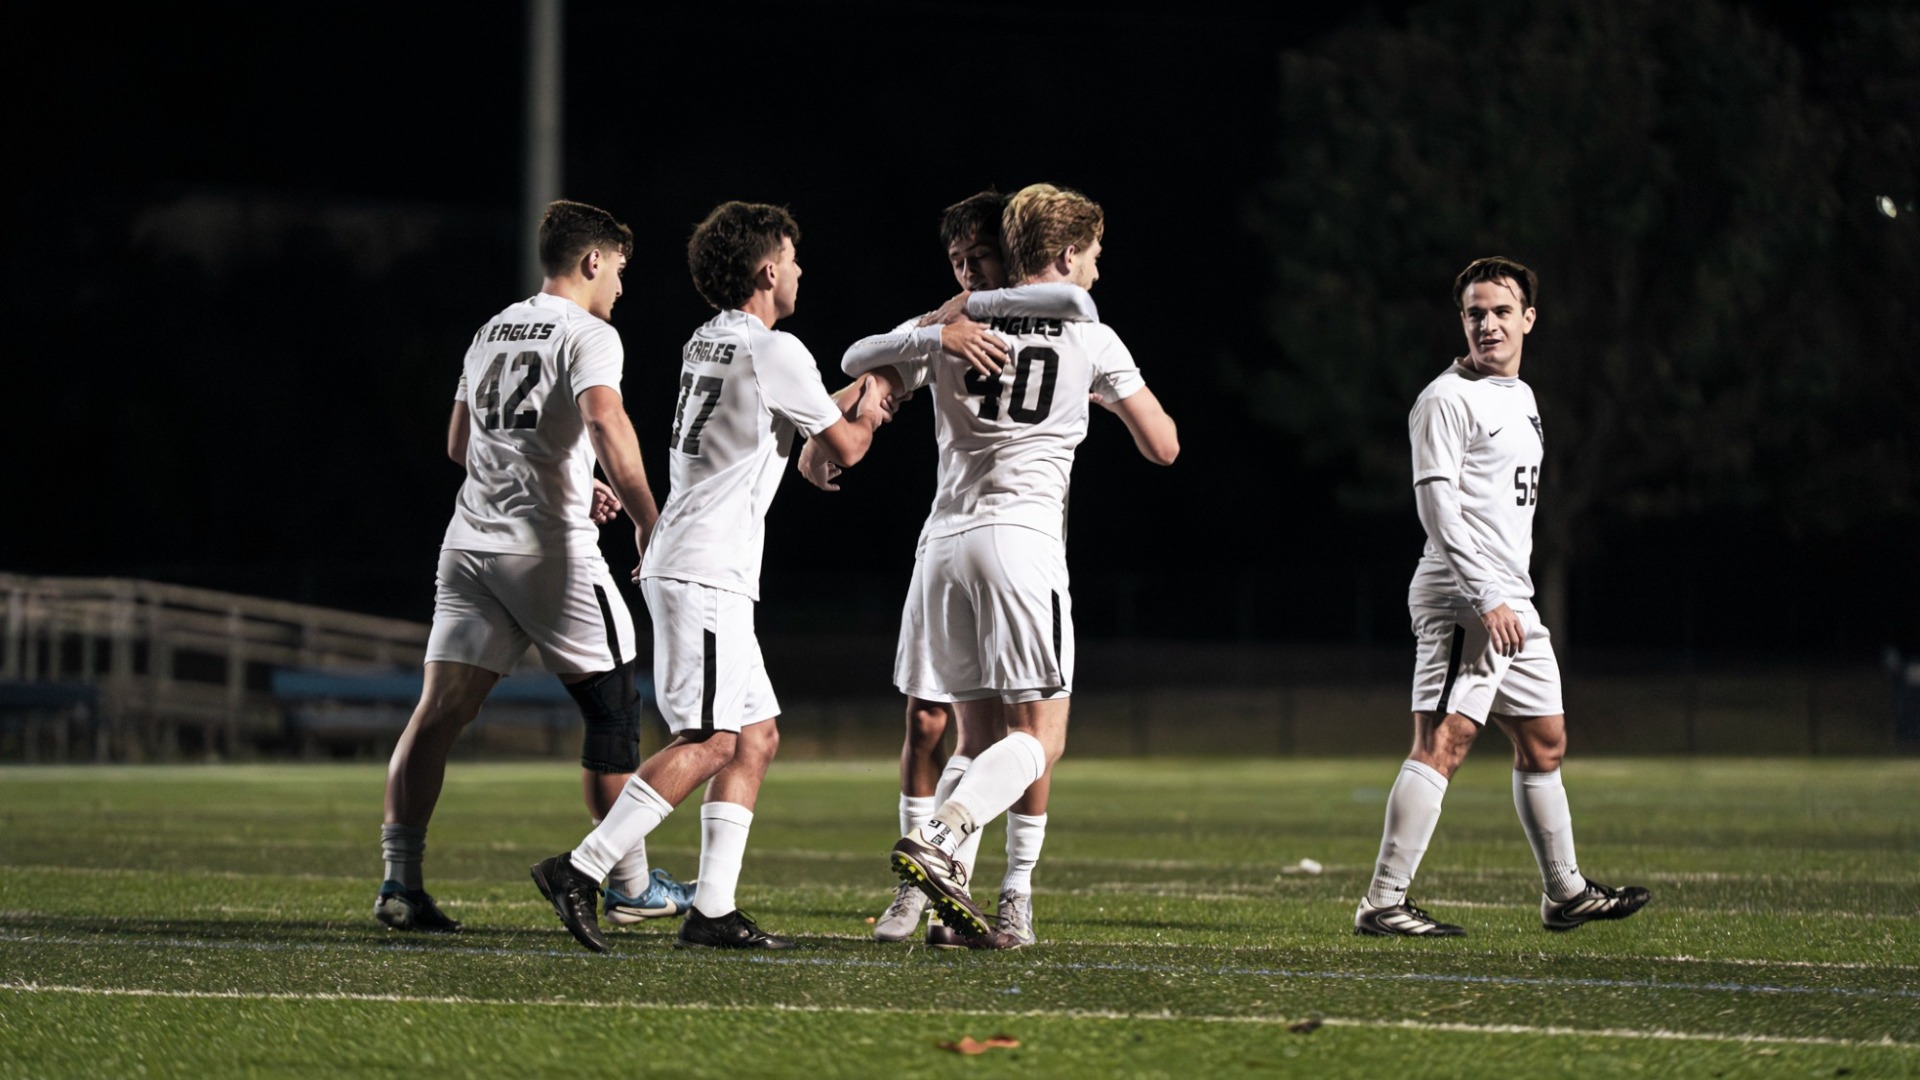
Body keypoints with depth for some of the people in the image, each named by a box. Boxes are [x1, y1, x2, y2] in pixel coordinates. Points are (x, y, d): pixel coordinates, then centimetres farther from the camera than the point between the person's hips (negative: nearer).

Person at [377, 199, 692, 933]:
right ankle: (629, 885, 13)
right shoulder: (587, 335, -5)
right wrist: (646, 520, -20)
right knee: (612, 708, 7)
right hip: (550, 550, -6)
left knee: (440, 711, -1)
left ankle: (400, 882, -11)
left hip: (470, 541, 6)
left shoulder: (490, 334, 18)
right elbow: (605, 421, -23)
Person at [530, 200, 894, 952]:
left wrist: (845, 400, 41)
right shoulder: (775, 352, -10)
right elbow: (843, 448, 1)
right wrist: (865, 413, 22)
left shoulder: (705, 344, 17)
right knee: (709, 742, -14)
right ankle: (582, 870, -19)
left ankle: (713, 908, 4)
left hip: (700, 575, 10)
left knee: (757, 735, 10)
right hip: (705, 573, -10)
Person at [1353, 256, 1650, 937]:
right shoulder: (1447, 399, -8)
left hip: (1512, 604, 9)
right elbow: (1436, 504, -16)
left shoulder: (1522, 397, 20)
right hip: (1461, 600, -9)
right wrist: (1485, 598, -22)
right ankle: (1383, 903, -19)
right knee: (1443, 743, -16)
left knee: (1544, 745, 15)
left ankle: (1566, 894, 26)